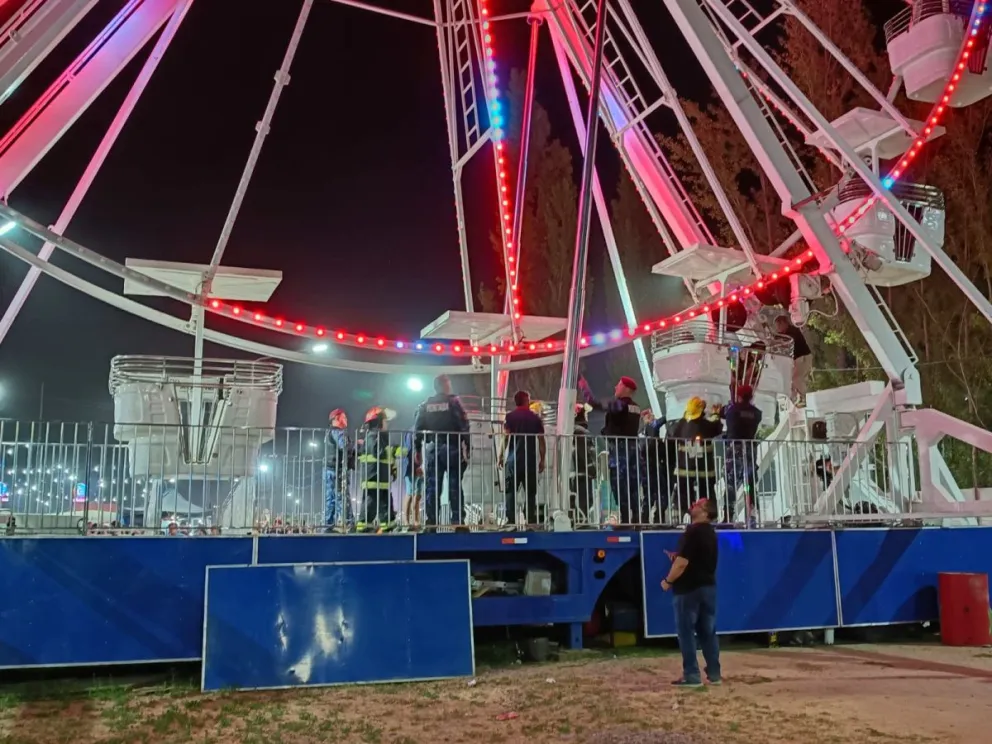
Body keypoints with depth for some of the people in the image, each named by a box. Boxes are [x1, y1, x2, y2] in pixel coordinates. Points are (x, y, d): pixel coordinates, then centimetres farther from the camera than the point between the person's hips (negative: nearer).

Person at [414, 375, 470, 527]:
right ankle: (456, 519, -1)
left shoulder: (425, 405, 8)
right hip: (452, 449, -3)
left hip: (432, 450, 3)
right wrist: (467, 447, -7)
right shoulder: (453, 402, -3)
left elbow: (417, 430, 6)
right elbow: (464, 426, -10)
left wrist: (417, 450, 10)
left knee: (431, 487, 4)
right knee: (454, 486, 2)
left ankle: (431, 520, 1)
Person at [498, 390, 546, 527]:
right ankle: (531, 520, 3)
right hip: (531, 460, 2)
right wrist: (542, 460, 10)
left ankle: (511, 520, -7)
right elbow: (541, 441, 5)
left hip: (513, 460, -2)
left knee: (510, 492, 0)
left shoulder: (510, 417, 2)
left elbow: (506, 438, -7)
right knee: (531, 492, 7)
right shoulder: (536, 418, 7)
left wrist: (500, 457, -2)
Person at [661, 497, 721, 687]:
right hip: (708, 586, 9)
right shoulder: (710, 533, 14)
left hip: (689, 588, -9)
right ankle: (714, 673, 14)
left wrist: (668, 581, -10)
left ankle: (691, 676, -2)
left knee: (686, 632, -3)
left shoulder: (693, 531, -17)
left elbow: (682, 563, -21)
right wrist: (677, 557, 16)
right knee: (708, 631, 11)